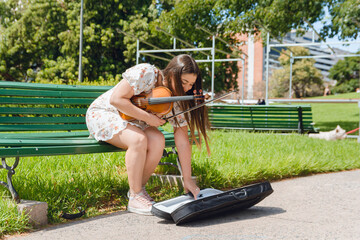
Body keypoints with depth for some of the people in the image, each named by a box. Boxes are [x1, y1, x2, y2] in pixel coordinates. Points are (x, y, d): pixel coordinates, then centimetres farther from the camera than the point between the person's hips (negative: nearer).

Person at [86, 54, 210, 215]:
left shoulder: (177, 101, -9)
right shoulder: (146, 74, -26)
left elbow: (182, 140, -11)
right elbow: (116, 99, -28)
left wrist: (188, 179, -15)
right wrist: (148, 117, -28)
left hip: (132, 123, 5)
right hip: (103, 114, -5)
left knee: (158, 140, -25)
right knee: (138, 140, -33)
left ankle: (139, 188, -7)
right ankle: (135, 197, -20)